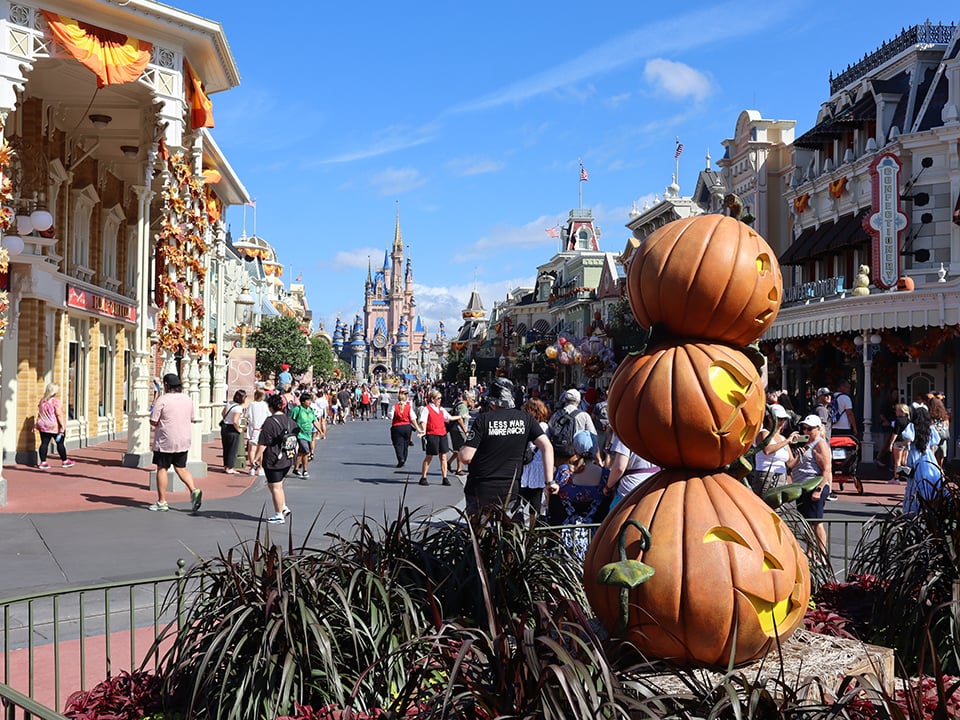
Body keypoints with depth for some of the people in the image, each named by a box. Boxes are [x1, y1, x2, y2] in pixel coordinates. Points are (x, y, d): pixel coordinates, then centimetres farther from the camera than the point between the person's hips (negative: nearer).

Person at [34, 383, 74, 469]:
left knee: (44, 443, 6)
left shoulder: (42, 401, 6)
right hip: (55, 426, -6)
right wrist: (62, 426, -19)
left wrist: (36, 424, 19)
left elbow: (39, 413, 13)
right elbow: (59, 414, -19)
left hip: (43, 426, 6)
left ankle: (43, 462, 5)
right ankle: (64, 461, 14)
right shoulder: (56, 401, -16)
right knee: (60, 443, 5)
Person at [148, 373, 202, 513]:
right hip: (183, 441, 5)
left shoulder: (162, 399, -13)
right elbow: (191, 419, 15)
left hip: (165, 441, -5)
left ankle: (161, 502, 9)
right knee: (181, 468, 15)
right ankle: (194, 490, -6)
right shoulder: (188, 399, 6)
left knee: (162, 469, 5)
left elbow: (153, 422, -13)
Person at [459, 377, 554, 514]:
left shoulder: (483, 419, -9)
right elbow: (547, 447, -7)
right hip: (511, 492, 2)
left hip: (481, 491, -2)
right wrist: (549, 482, -5)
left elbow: (466, 457, -12)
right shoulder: (526, 419, 0)